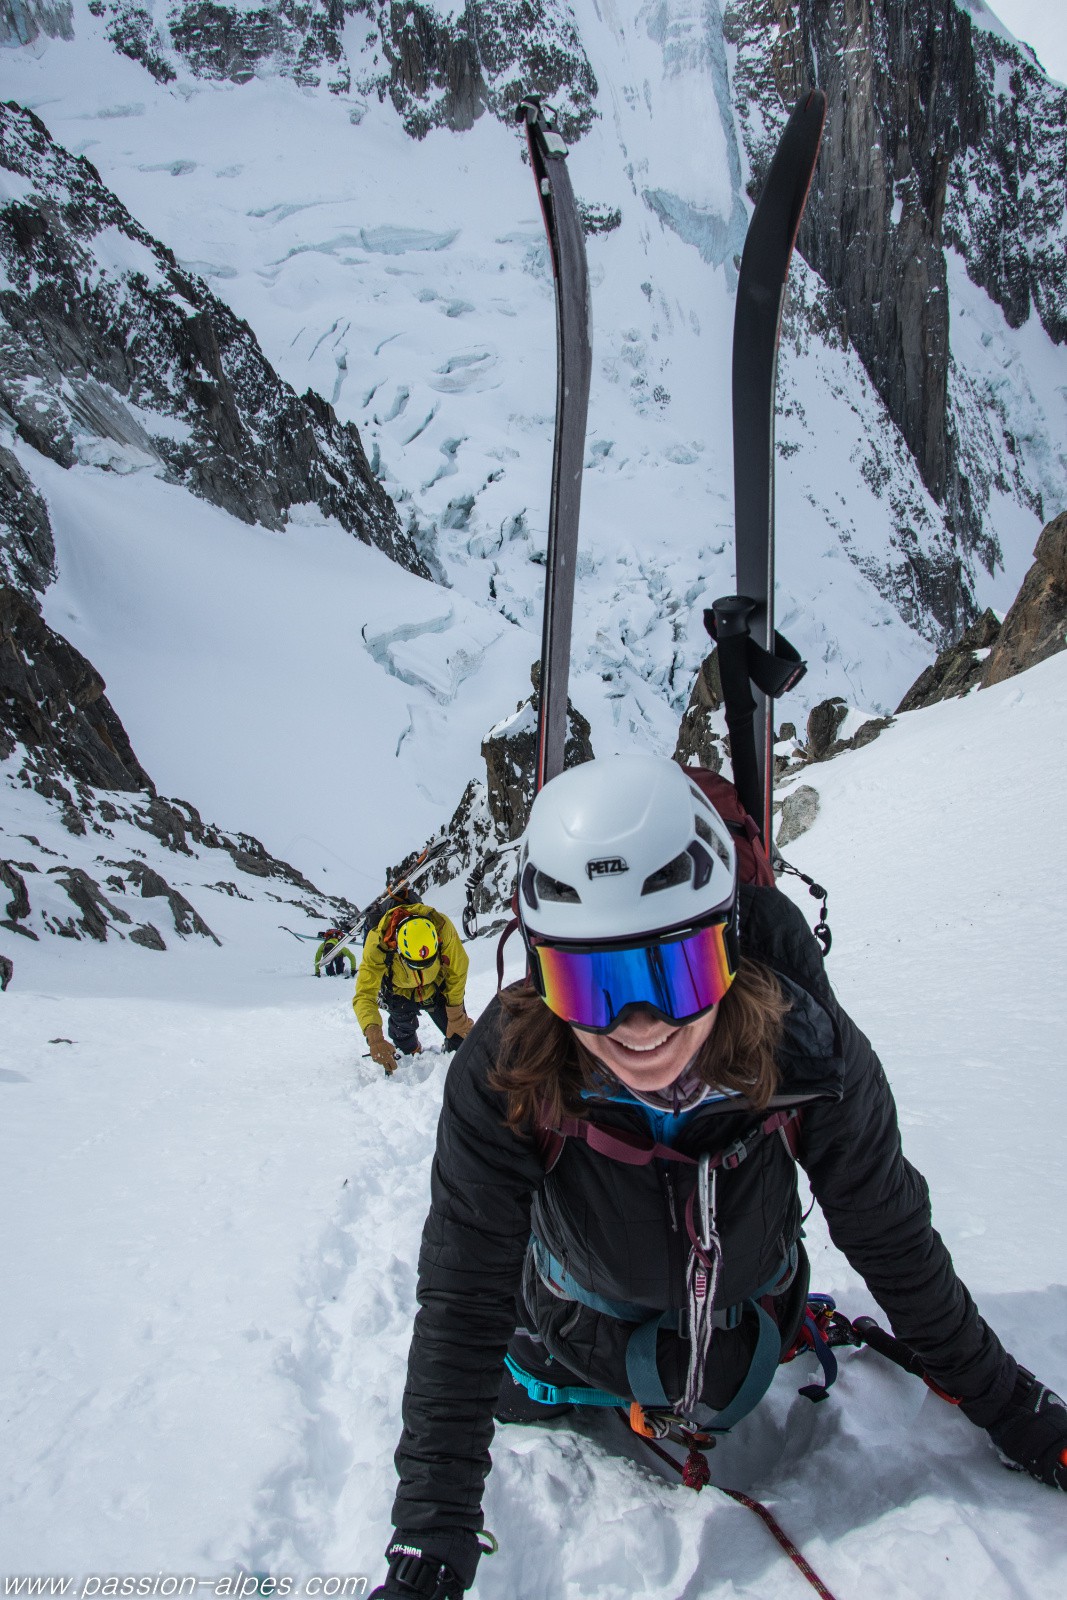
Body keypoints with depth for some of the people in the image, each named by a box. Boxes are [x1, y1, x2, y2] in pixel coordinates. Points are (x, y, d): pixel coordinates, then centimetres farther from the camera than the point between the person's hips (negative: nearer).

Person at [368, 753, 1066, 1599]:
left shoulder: (808, 1053, -38)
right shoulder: (504, 1076, -39)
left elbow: (896, 1244, -21)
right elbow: (461, 1299, -31)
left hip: (739, 1307, 0)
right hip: (583, 1302, 0)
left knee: (709, 1402, 28)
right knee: (512, 1392, 26)